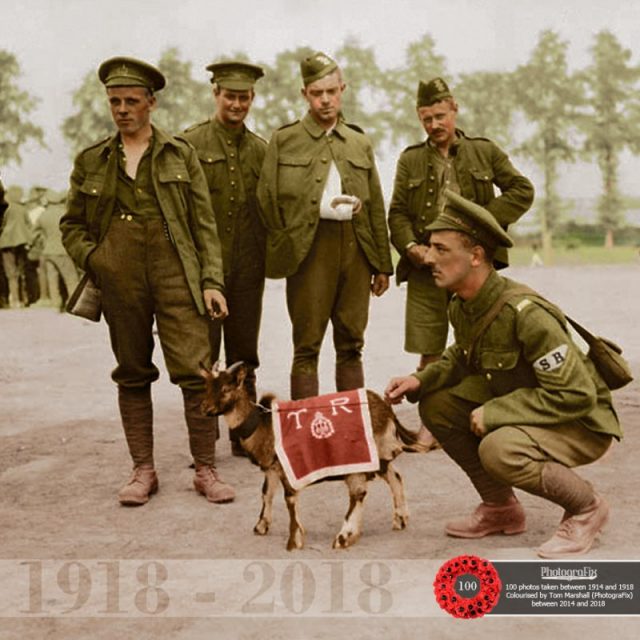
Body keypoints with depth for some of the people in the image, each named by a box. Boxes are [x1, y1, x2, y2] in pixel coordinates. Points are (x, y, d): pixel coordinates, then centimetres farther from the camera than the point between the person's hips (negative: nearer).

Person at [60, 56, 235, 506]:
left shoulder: (180, 154, 9)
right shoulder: (91, 161, 13)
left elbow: (204, 222, 6)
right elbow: (71, 224, 18)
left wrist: (211, 280, -2)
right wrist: (92, 258, -1)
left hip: (175, 271, -2)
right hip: (119, 279, 2)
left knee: (195, 370, -8)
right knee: (132, 374, 8)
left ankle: (206, 469, 2)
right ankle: (143, 470, 17)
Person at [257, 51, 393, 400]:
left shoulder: (360, 143, 16)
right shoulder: (284, 140, 6)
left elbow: (376, 208, 15)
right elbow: (267, 201, 2)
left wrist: (382, 264, 12)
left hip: (355, 248, 3)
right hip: (309, 248, -3)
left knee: (351, 345, 8)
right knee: (307, 348, -1)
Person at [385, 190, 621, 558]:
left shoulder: (526, 314, -31)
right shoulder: (461, 305, -4)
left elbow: (576, 395, -30)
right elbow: (462, 358, 17)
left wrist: (494, 412, -26)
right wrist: (421, 380, -3)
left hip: (582, 424, -8)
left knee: (498, 449, -35)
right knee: (437, 405, -4)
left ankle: (587, 508, -6)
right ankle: (501, 508, 10)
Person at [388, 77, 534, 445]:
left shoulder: (484, 151, 8)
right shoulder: (410, 160, 10)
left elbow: (523, 191, 4)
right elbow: (397, 212, 7)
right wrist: (409, 245, -11)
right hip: (426, 264, 1)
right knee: (430, 352, 3)